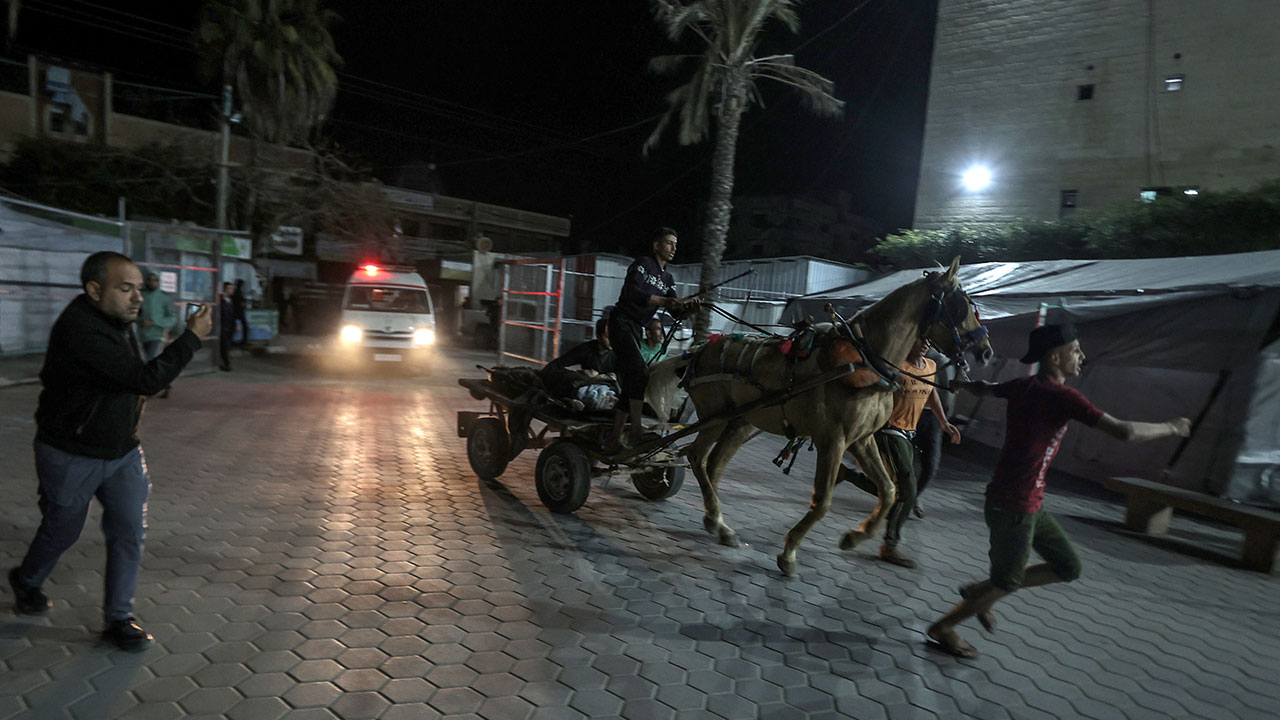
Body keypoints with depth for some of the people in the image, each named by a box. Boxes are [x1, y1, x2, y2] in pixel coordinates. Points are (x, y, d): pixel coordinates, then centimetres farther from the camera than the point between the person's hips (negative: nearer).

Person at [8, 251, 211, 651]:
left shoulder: (118, 321, 1)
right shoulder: (80, 329, -29)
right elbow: (146, 379, -35)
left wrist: (139, 393, 1)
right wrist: (192, 337, -28)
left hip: (122, 450, 7)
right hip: (71, 456, -6)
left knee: (129, 531, 3)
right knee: (62, 531, 16)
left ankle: (118, 618, 16)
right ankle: (26, 582, 49)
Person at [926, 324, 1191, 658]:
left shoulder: (1022, 386, 5)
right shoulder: (1063, 396, -19)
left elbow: (983, 388, 24)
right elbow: (1125, 432, -21)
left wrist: (963, 385, 48)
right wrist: (1170, 428, -2)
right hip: (1014, 506, -9)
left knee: (1068, 567, 16)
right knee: (1006, 582, 7)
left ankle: (980, 593, 24)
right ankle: (943, 628, 22)